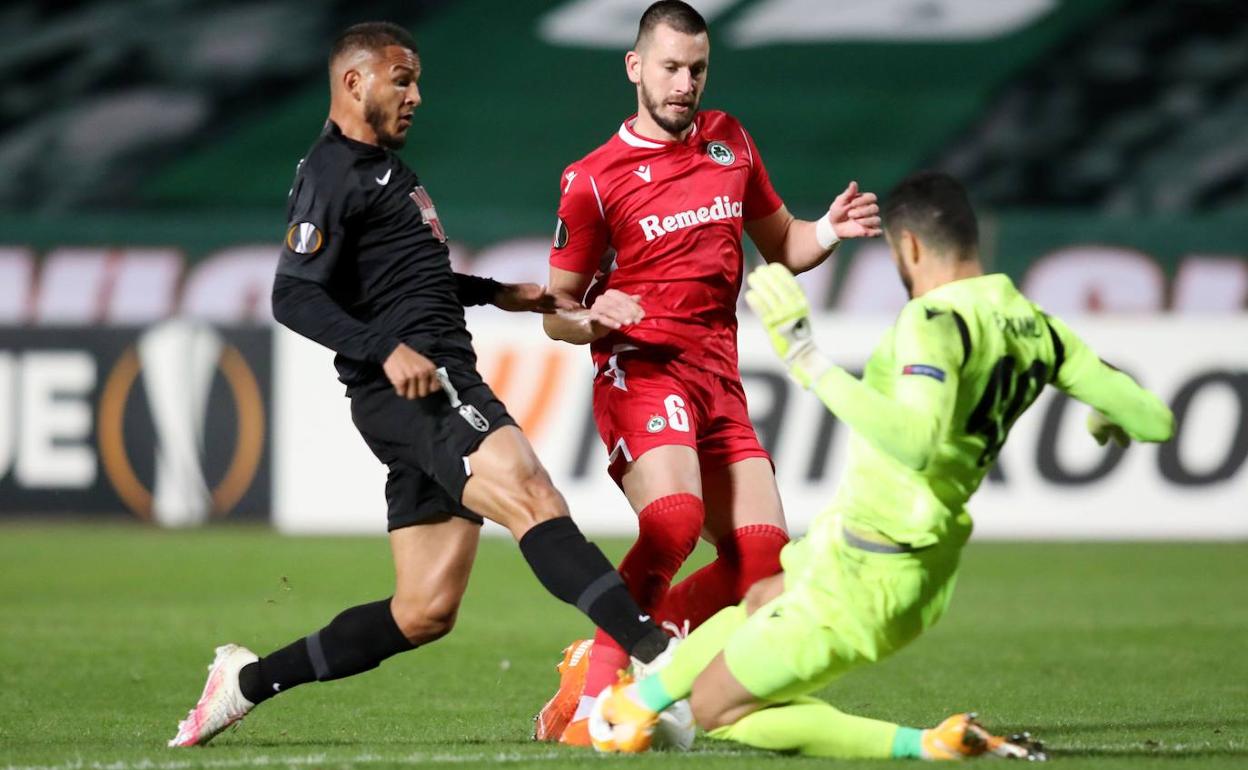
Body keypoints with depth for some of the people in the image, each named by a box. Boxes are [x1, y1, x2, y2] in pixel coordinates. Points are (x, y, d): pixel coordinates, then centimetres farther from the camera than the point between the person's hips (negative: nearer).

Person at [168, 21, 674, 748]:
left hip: (440, 384, 10)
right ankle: (652, 649, -46)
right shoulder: (334, 175, -6)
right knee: (531, 495, -29)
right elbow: (295, 295, -15)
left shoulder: (384, 166, 25)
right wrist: (386, 350, -25)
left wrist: (496, 293, 35)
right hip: (409, 389, -10)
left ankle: (248, 681, 18)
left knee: (423, 613, 7)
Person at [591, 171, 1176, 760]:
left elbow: (917, 440, -41)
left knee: (716, 710, 5)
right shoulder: (1033, 324, 0)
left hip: (867, 578, -9)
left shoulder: (936, 320, -24)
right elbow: (1154, 421, 3)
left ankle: (931, 744, -5)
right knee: (760, 601, 34)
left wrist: (810, 362, -35)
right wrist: (1111, 423, 27)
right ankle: (638, 701, 51)